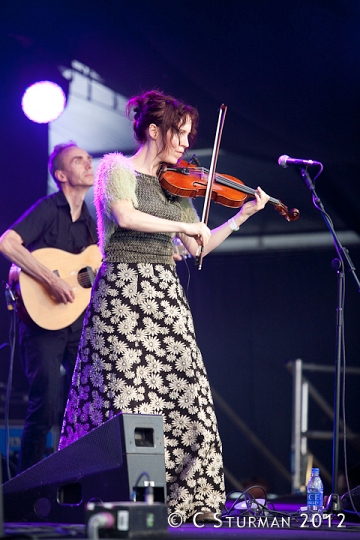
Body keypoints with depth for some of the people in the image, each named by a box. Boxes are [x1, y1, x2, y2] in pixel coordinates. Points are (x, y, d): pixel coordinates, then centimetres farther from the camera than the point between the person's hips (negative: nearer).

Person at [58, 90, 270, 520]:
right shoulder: (117, 168, 1)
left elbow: (198, 248, 18)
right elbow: (125, 217, -19)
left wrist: (242, 215, 11)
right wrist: (183, 225, -13)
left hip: (165, 295, 6)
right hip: (123, 290, -6)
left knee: (185, 393, -3)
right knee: (126, 395, -11)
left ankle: (186, 496, -1)